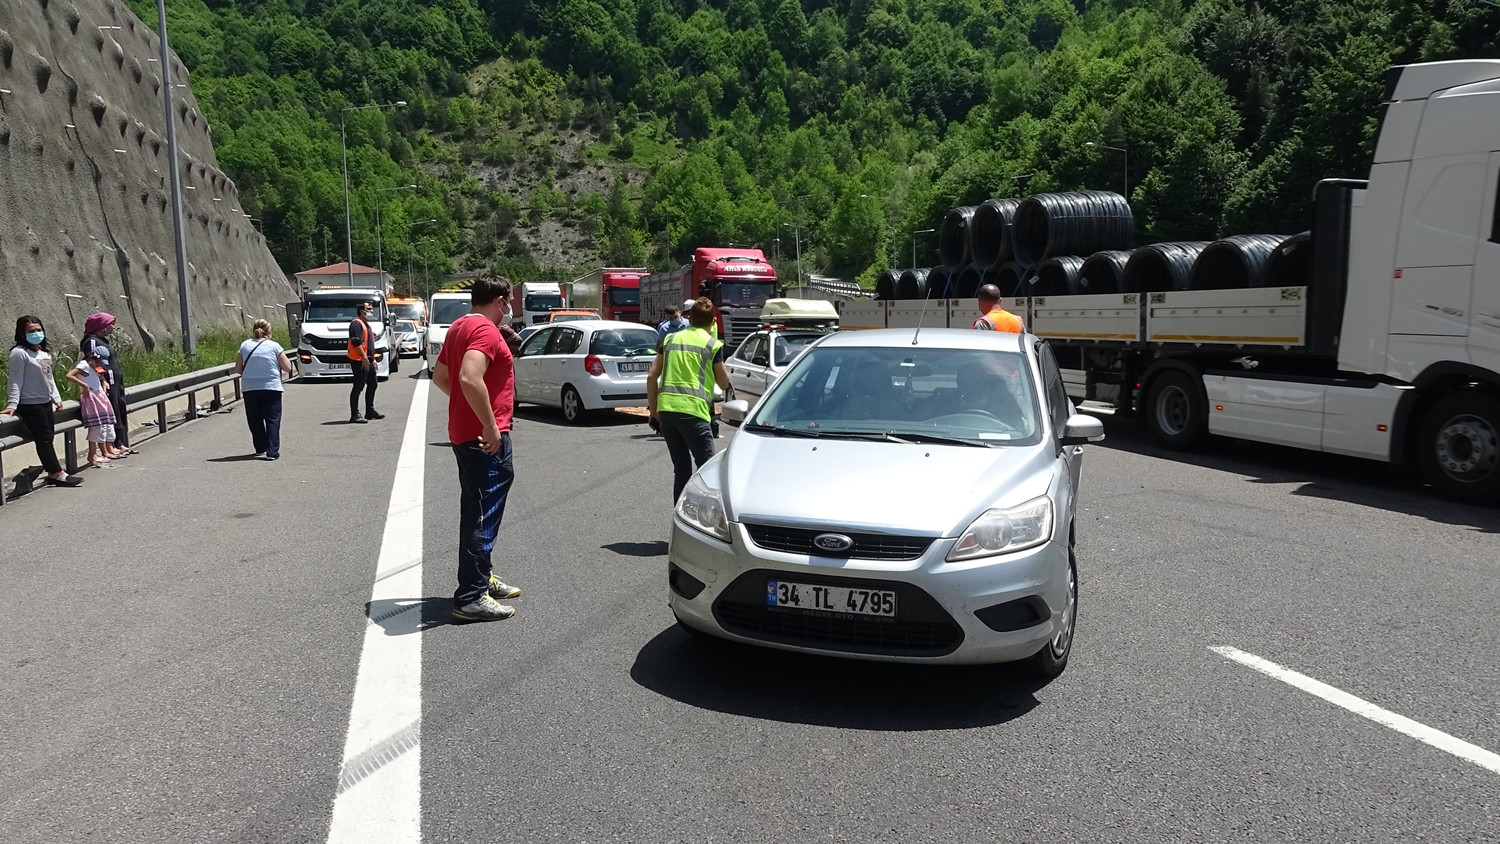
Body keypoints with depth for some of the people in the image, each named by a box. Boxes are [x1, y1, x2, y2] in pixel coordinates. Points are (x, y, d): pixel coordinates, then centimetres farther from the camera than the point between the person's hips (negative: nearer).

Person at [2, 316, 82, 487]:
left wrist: (56, 398, 19)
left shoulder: (45, 352, 12)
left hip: (46, 402, 8)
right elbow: (15, 381, -14)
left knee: (48, 438, 9)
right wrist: (12, 405, -17)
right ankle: (57, 473, -5)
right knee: (44, 439, -6)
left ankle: (52, 473, 14)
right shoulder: (19, 353, -12)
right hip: (30, 405, -8)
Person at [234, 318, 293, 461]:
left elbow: (237, 369, 5)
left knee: (255, 420, 15)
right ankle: (272, 452, -6)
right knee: (272, 420, 1)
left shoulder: (245, 345, 3)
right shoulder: (274, 346, -3)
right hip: (271, 387, -2)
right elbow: (287, 367, -2)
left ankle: (260, 449, 21)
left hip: (250, 388, 2)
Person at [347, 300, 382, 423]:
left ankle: (370, 412, 27)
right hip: (359, 361, -11)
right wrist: (365, 358, -24)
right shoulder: (356, 323, -12)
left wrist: (373, 358, 22)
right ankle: (355, 415, -7)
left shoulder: (366, 324, 21)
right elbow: (356, 342, -22)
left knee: (372, 384, 16)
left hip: (367, 360, 11)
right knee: (358, 387, -9)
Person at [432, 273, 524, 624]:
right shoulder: (486, 331, -16)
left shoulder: (460, 327, 14)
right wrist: (490, 425, -26)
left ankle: (482, 577, 33)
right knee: (484, 515, -6)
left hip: (465, 432, 10)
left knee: (477, 511, 20)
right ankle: (471, 598, -2)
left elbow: (440, 377, 23)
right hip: (486, 437, -10)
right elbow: (470, 379, -31)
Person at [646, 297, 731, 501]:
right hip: (692, 410, -5)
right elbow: (724, 383, 11)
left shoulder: (671, 339, 17)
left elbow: (651, 377, 15)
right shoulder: (713, 344, 4)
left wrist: (653, 410, 20)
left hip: (665, 407, 5)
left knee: (681, 468, 15)